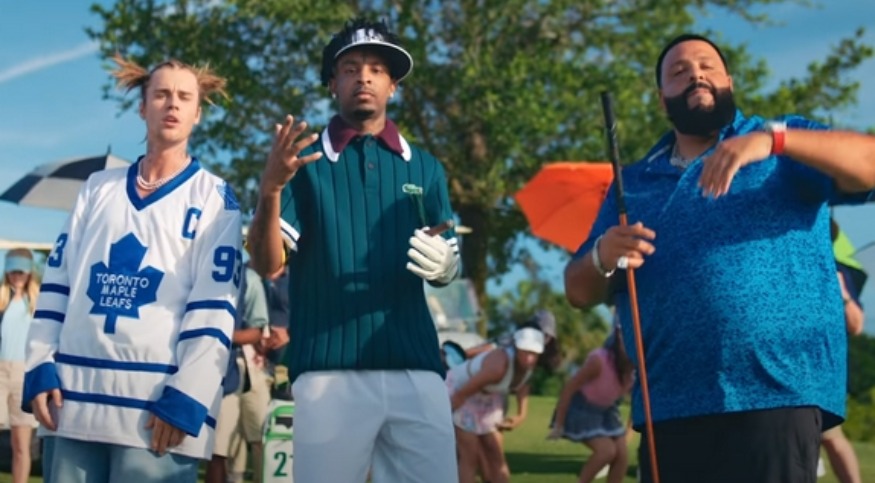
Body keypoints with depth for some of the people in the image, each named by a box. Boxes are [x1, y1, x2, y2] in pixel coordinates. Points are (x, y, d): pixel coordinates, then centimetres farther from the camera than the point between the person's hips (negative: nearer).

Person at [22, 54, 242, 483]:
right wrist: (39, 366, 3)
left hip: (158, 401, -3)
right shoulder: (98, 188, 17)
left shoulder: (215, 198, 5)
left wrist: (185, 396, -12)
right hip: (75, 392, 4)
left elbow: (214, 307, -3)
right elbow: (57, 280, 14)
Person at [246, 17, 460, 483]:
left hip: (416, 368, 2)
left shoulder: (424, 167, 15)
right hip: (328, 372, -2)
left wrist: (443, 265, -5)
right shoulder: (303, 160, 7)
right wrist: (270, 188, -18)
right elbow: (267, 263, -1)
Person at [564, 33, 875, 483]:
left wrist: (772, 138, -23)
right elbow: (579, 292, 17)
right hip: (667, 407, 4)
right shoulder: (633, 182, 19)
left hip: (777, 393, -3)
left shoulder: (785, 146, 11)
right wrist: (602, 258, -7)